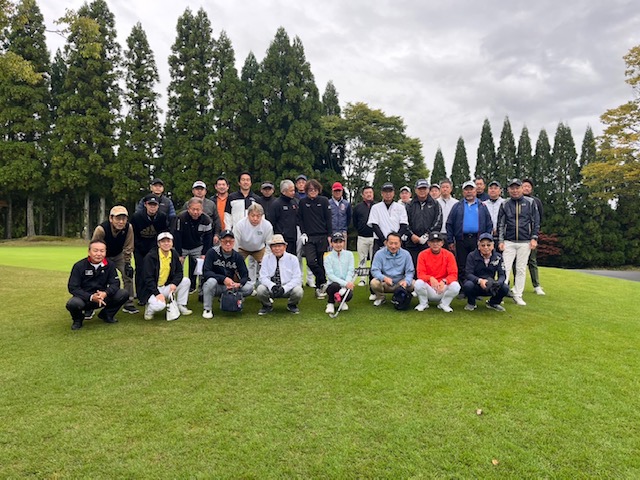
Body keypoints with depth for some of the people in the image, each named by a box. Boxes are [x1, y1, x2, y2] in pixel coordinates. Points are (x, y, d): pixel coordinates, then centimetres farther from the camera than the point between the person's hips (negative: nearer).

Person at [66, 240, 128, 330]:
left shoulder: (110, 265, -4)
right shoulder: (79, 266, -11)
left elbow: (115, 283, -8)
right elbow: (73, 287, -14)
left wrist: (105, 293, -31)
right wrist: (91, 297, -29)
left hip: (103, 297, 3)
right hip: (84, 298, -2)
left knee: (124, 294, -20)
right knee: (73, 304, -36)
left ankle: (106, 315, 9)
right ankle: (78, 319, 3)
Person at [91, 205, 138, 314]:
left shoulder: (128, 227, -25)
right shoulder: (101, 229, -34)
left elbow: (128, 248, -12)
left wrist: (127, 263, -13)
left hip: (119, 255, 2)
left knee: (128, 273, -12)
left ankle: (128, 304, 0)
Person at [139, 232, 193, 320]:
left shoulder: (174, 254, 2)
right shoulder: (151, 256, -16)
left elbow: (179, 272, 3)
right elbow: (148, 278, -18)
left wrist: (174, 283, -18)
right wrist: (157, 293, -27)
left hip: (166, 287, 6)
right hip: (151, 290, -6)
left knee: (186, 281, -9)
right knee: (160, 305, -33)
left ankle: (181, 306, 5)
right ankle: (149, 308, 4)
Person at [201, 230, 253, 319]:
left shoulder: (237, 256, 0)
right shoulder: (212, 252, -11)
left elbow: (245, 275, -3)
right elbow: (206, 273, -19)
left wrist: (239, 284, -27)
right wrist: (223, 279, -31)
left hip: (229, 288, 3)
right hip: (214, 287, -3)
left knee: (249, 287, -18)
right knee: (211, 281, -36)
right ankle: (207, 309, -15)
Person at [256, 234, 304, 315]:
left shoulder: (292, 259, -5)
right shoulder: (266, 259, -1)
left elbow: (297, 278, -9)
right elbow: (263, 277, -6)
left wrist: (284, 288, -25)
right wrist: (272, 286, -28)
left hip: (288, 288, -1)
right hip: (271, 289, 1)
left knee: (298, 291, -31)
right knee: (260, 289, -29)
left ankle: (291, 305, 7)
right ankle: (267, 305, 7)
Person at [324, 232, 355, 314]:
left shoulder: (349, 254, 6)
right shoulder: (328, 257, -1)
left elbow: (350, 271, -1)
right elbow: (330, 275, -12)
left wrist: (348, 284, -21)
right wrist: (345, 283, -24)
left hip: (346, 285, 1)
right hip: (332, 285, -1)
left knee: (349, 295, -32)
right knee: (335, 285, -36)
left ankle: (342, 301, 8)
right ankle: (330, 303, -4)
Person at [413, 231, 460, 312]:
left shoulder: (449, 255, -5)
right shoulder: (423, 255, -5)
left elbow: (453, 274, -10)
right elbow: (420, 274, -12)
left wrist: (444, 281, -31)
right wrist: (430, 278, -33)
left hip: (443, 289, 1)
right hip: (428, 288, 0)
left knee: (455, 286, -28)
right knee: (418, 283, -31)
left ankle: (444, 304, 3)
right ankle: (423, 303, 2)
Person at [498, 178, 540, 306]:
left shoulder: (530, 203, 2)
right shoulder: (505, 204, 5)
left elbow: (536, 221, 4)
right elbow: (500, 224, 7)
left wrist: (534, 238, -3)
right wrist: (501, 240, 1)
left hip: (525, 242, 0)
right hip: (509, 242, 0)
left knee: (521, 269, 4)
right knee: (505, 268, -5)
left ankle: (517, 296, 11)